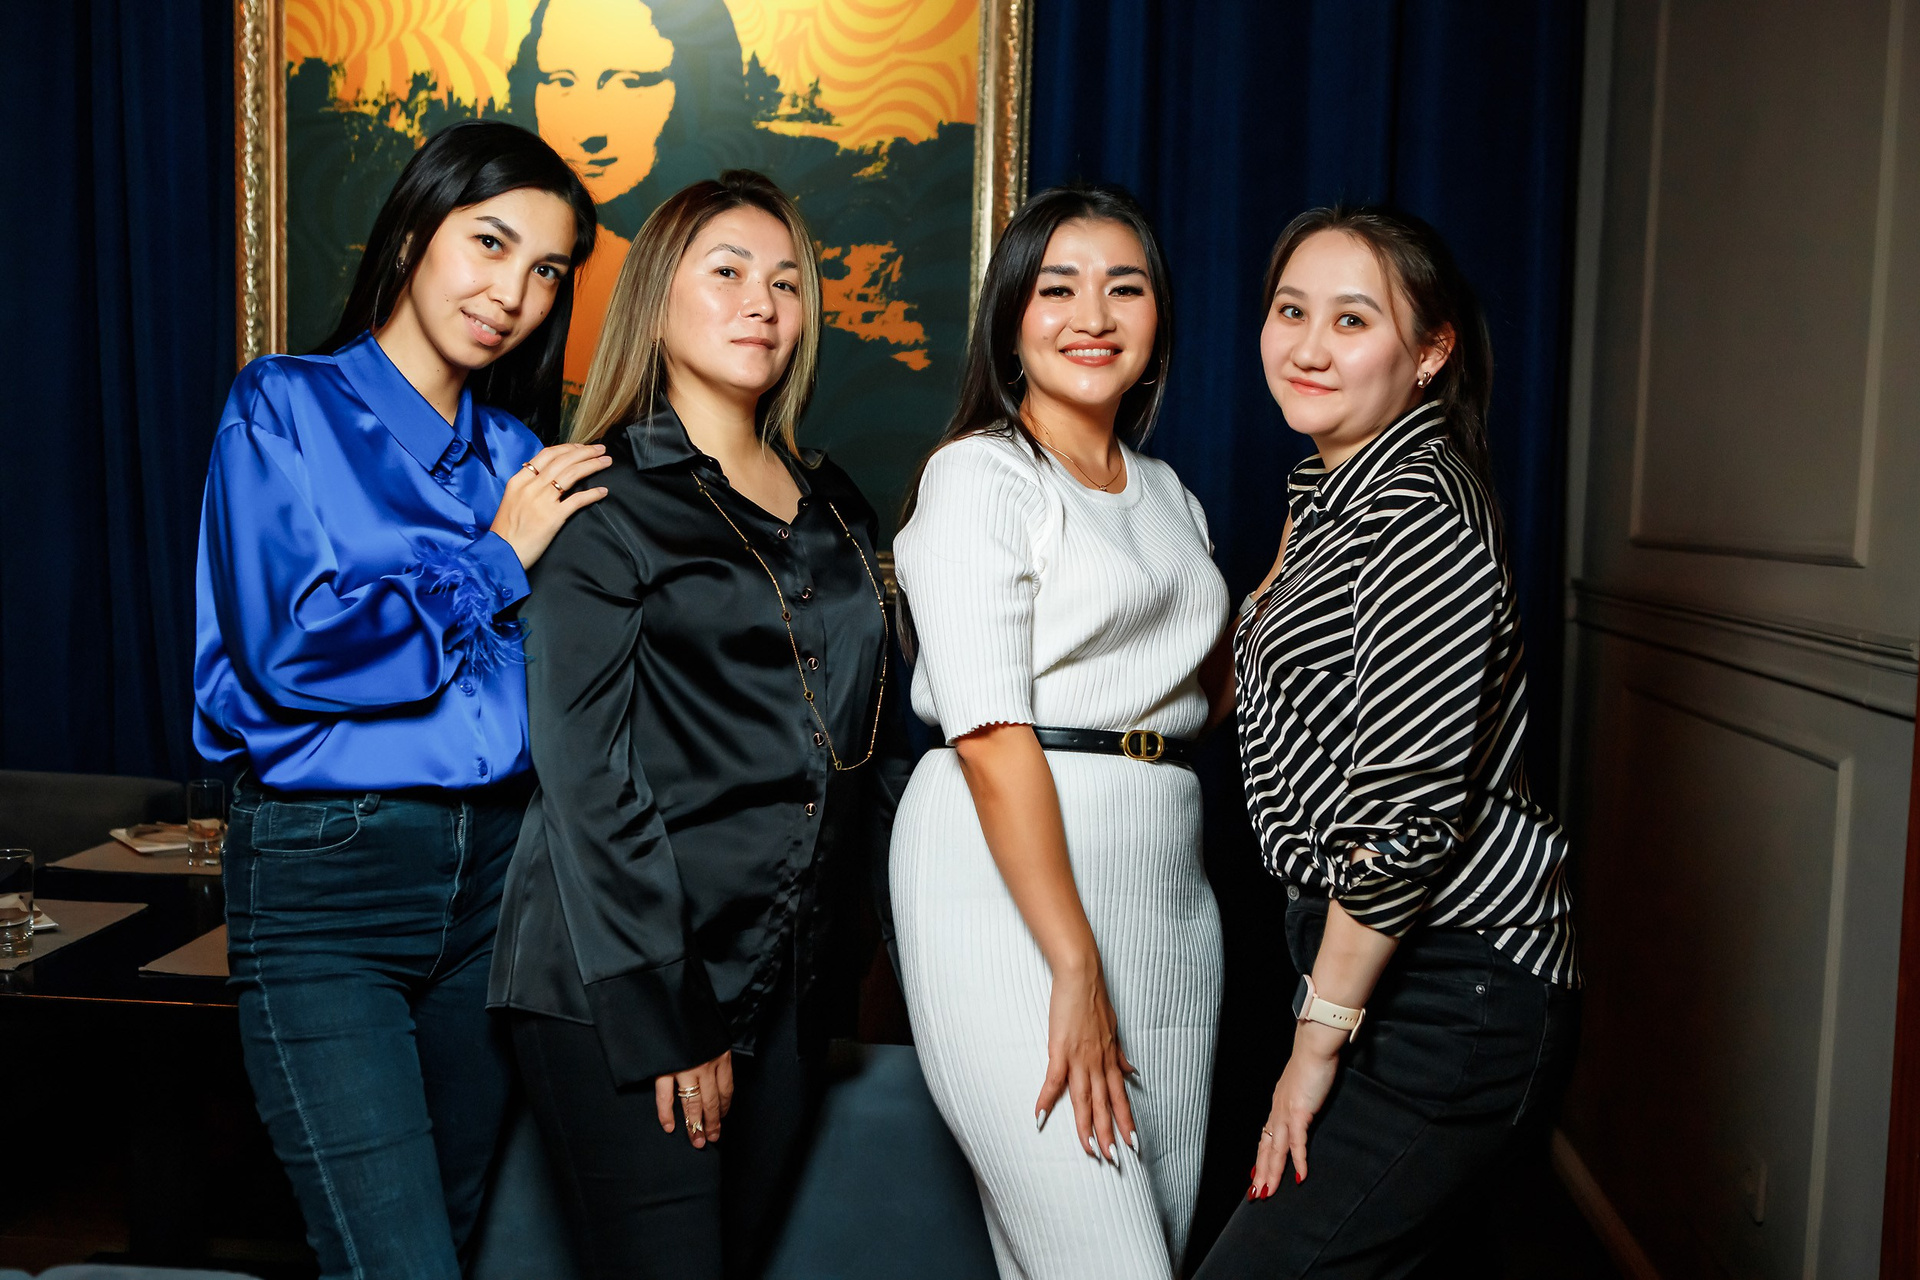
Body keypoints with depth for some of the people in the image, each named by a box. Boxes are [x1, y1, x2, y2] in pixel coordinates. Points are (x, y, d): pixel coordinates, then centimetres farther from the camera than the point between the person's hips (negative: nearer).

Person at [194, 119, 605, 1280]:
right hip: (326, 876, -5)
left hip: (495, 867, 5)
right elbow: (288, 644, -13)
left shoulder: (520, 455, 13)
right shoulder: (287, 409, -1)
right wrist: (494, 564, -7)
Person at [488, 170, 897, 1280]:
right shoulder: (605, 504, -5)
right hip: (622, 984, -6)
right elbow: (589, 779, -11)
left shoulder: (837, 512, 14)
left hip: (787, 976, 6)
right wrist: (662, 1012, -14)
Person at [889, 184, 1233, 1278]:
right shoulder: (981, 474, -4)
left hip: (1168, 890, 7)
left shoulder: (1167, 493, 19)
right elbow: (990, 734, -14)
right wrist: (1075, 970, -18)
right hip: (1009, 894, -7)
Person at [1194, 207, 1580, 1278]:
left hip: (1450, 984, -10)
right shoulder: (1331, 496, 13)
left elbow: (1409, 808, -23)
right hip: (1367, 942, 10)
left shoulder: (1421, 509, -19)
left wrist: (1320, 1034, -17)